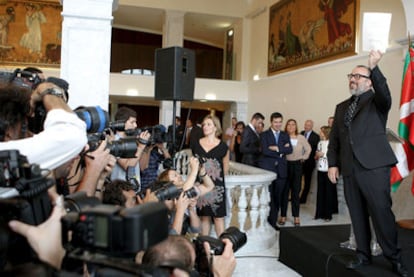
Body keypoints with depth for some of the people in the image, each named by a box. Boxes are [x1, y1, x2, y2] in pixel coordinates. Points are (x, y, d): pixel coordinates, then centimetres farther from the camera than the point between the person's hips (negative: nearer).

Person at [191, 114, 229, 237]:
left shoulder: (222, 146, -2)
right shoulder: (197, 144, 4)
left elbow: (225, 167, 8)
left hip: (217, 186, -2)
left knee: (218, 216, 2)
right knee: (204, 216, 9)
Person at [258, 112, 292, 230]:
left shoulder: (285, 135, 14)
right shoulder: (264, 135, 2)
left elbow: (289, 150, -2)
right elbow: (265, 151, -13)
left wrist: (277, 148, -14)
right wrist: (281, 152, -10)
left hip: (281, 170, 4)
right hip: (267, 169, -4)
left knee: (277, 197, 7)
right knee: (268, 197, -3)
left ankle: (273, 221, 17)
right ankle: (266, 221, 7)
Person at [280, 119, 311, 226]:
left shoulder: (301, 138, 3)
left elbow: (308, 149, 14)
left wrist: (303, 157, 9)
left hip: (297, 165, 1)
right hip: (285, 164, -1)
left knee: (296, 191, 4)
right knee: (284, 191, 3)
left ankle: (296, 217, 10)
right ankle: (283, 216, 10)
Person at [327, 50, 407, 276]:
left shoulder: (377, 101, 6)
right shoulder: (341, 107, 19)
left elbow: (385, 94, -20)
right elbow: (334, 139, 17)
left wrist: (374, 68, -35)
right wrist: (332, 164, 6)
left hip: (374, 165, -5)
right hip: (349, 168, 5)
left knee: (381, 212, -5)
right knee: (358, 215, 9)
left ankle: (394, 258, 8)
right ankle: (363, 254, 20)